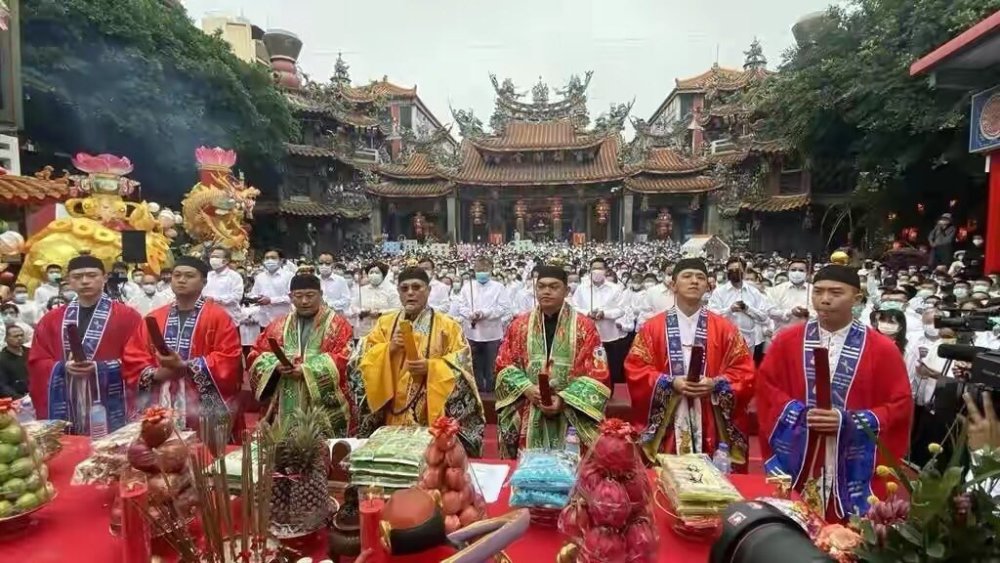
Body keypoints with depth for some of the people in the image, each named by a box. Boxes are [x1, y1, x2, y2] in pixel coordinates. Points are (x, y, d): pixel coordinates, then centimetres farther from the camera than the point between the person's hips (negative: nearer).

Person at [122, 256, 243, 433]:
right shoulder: (154, 318, 13)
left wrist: (186, 366, -16)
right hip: (161, 407, 4)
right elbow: (132, 358, 10)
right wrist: (156, 374, -8)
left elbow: (229, 359, -10)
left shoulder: (218, 316, -1)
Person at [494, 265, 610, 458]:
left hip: (571, 417, -1)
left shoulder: (584, 326, -1)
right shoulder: (519, 324, 6)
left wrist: (564, 399, -17)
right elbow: (504, 365, 5)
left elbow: (597, 373, -6)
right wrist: (527, 388, -12)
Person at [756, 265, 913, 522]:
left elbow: (900, 405, -2)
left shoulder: (882, 349, -2)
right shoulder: (787, 340, 2)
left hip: (854, 467, -1)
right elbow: (766, 387, 3)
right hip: (795, 461, 1)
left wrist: (848, 421, -15)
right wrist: (801, 414, -13)